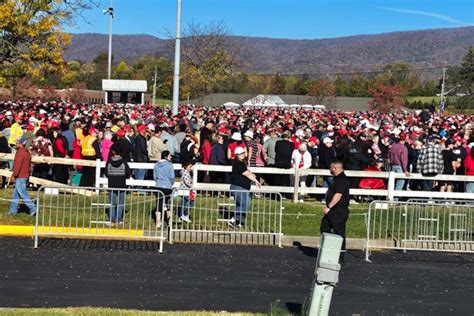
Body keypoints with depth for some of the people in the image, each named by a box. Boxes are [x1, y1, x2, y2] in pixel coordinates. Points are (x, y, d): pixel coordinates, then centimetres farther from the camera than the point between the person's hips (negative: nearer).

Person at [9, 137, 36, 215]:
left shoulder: (20, 152, -15)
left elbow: (17, 165, -21)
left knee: (22, 193, -8)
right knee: (16, 194, 14)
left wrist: (13, 175, -18)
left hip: (20, 177, -10)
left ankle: (32, 209, -10)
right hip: (25, 176, 10)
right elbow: (29, 165, 19)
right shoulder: (27, 153, 15)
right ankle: (13, 210, 17)